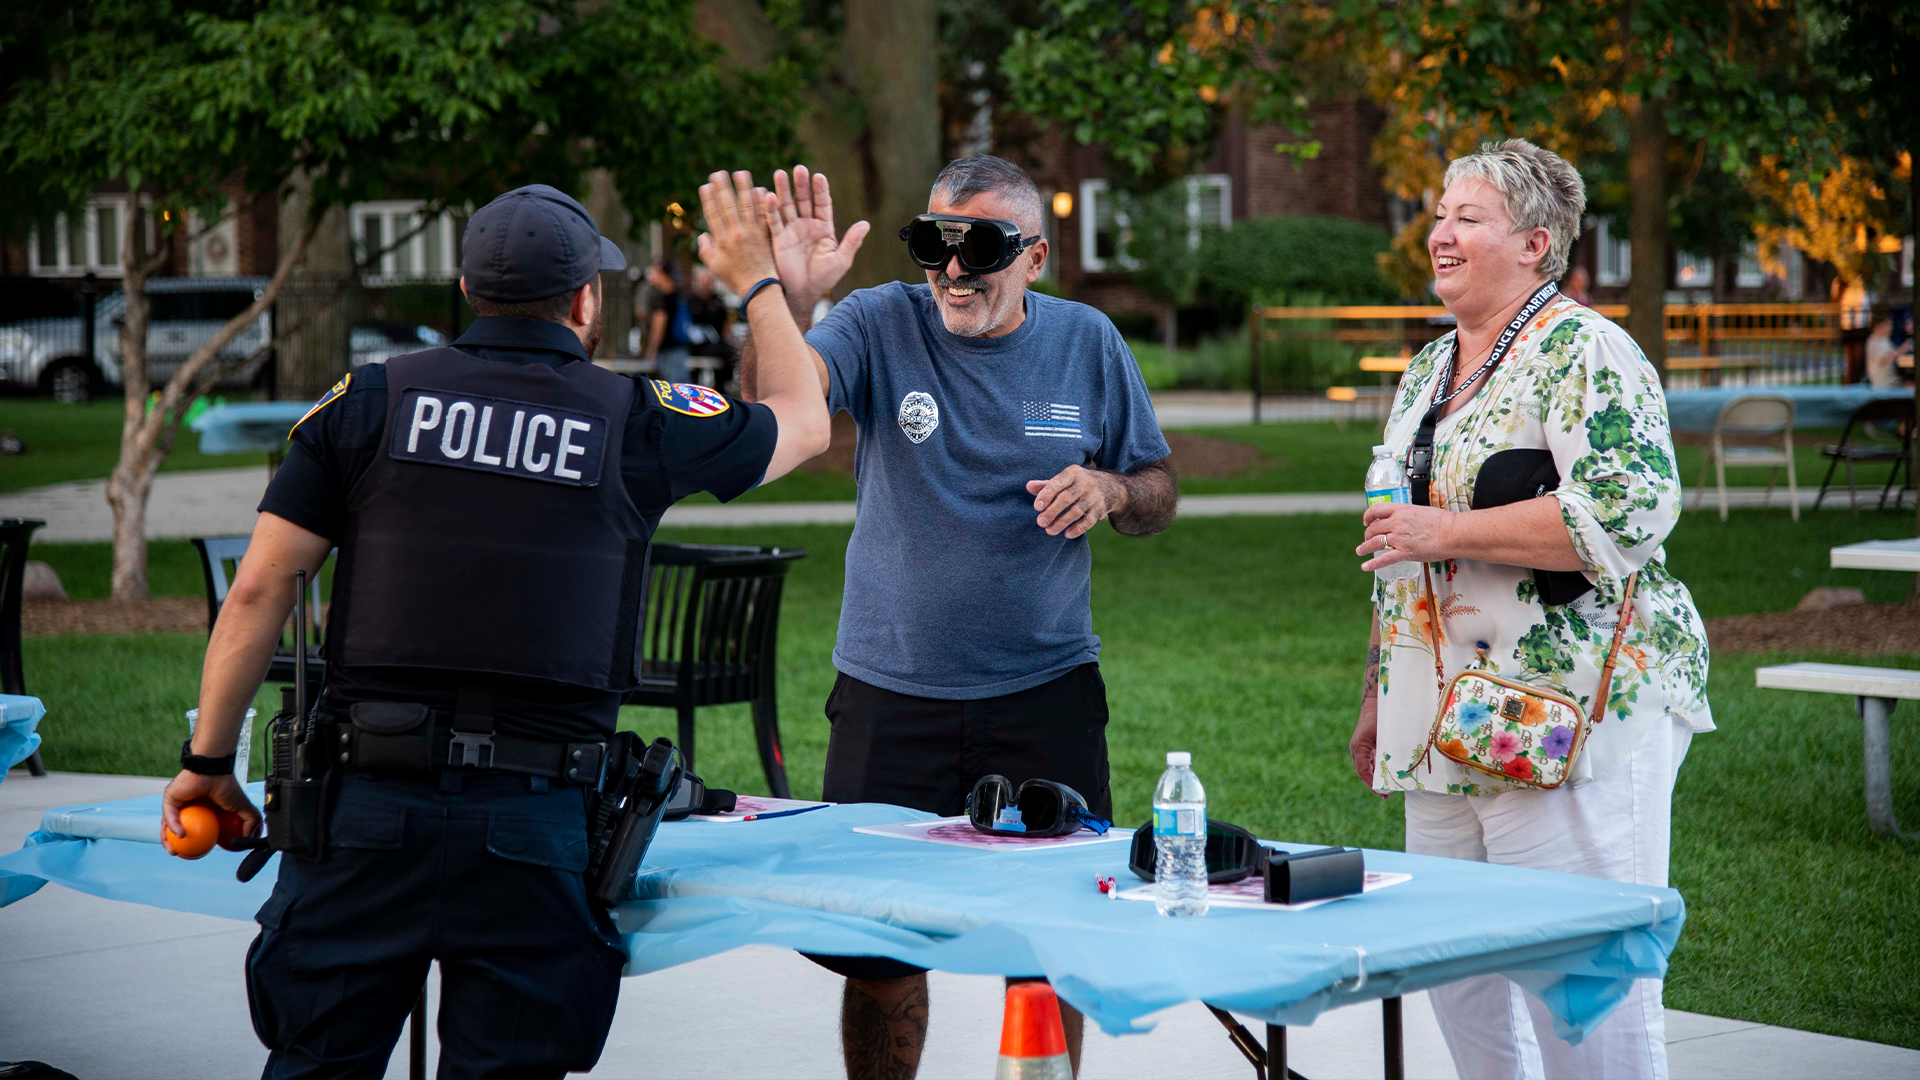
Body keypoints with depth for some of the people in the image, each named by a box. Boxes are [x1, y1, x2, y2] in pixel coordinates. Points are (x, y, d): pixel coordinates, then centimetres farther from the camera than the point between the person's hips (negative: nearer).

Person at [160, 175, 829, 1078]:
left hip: (368, 801, 1)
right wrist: (757, 280, 37)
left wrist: (208, 759, 12)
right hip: (531, 821, -1)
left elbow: (258, 591, 3)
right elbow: (803, 422, 22)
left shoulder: (371, 401, 5)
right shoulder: (638, 424, 3)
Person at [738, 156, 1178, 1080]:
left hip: (1046, 692, 1)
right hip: (891, 695, -1)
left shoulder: (1087, 343, 2)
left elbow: (1159, 495, 10)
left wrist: (1110, 491, -13)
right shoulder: (883, 325, -4)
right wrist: (788, 300, -40)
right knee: (876, 945, 4)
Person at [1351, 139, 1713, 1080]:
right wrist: (1377, 698, 24)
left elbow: (1630, 511, -22)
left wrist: (1448, 530, -19)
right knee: (1456, 974, 10)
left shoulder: (1582, 351, -8)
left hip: (1573, 715, -9)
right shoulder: (1430, 367, 19)